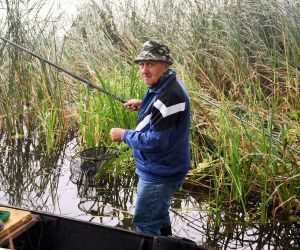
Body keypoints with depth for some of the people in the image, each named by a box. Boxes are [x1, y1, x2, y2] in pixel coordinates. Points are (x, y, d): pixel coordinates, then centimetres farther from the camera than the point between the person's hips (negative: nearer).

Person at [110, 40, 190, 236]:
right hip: (161, 170, 11)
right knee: (159, 214, 30)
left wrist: (124, 135, -18)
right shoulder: (163, 86, 3)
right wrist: (143, 104, 8)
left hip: (160, 174, -11)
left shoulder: (169, 95, -30)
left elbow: (156, 141, -30)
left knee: (145, 226, 3)